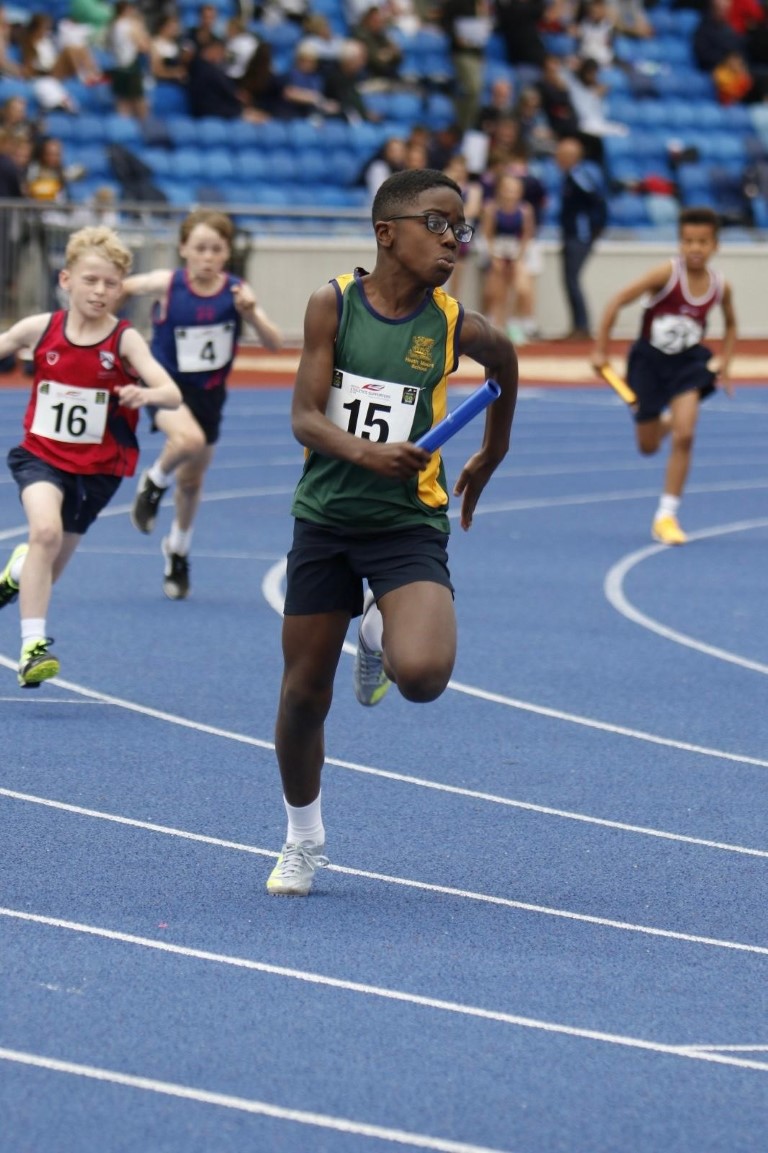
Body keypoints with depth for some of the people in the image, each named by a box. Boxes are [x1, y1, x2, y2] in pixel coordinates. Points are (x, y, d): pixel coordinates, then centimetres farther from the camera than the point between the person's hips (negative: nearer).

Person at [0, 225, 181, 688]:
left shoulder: (125, 340, -14)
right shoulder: (40, 329, -9)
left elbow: (173, 394, -26)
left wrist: (146, 394, -47)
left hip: (96, 468, 1)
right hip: (41, 456, -1)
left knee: (47, 570, 13)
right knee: (46, 528, -30)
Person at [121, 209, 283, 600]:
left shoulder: (236, 291, -13)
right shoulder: (167, 284, -18)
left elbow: (274, 343, -17)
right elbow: (121, 288, 0)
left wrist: (251, 314, -34)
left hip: (209, 392, 3)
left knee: (192, 481, 17)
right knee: (189, 439, -36)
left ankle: (177, 552, 44)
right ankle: (154, 483, -2)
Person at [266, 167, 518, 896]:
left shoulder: (453, 325, -5)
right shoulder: (333, 305, -7)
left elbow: (505, 362, 18)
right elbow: (305, 418, -12)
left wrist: (491, 456, 26)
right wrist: (365, 453, -30)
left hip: (409, 522, -1)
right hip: (326, 515, 1)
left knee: (423, 674, -25)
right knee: (304, 691, 7)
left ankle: (381, 636, 13)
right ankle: (302, 839, 31)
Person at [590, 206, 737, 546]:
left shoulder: (721, 287, -10)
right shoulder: (666, 274, -22)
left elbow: (731, 325, 13)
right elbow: (618, 301, -18)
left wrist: (724, 360, 1)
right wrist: (600, 349, -17)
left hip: (689, 361, 1)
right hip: (649, 360, -1)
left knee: (683, 437, -17)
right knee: (648, 447, 11)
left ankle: (666, 516, -6)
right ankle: (667, 421, 51)